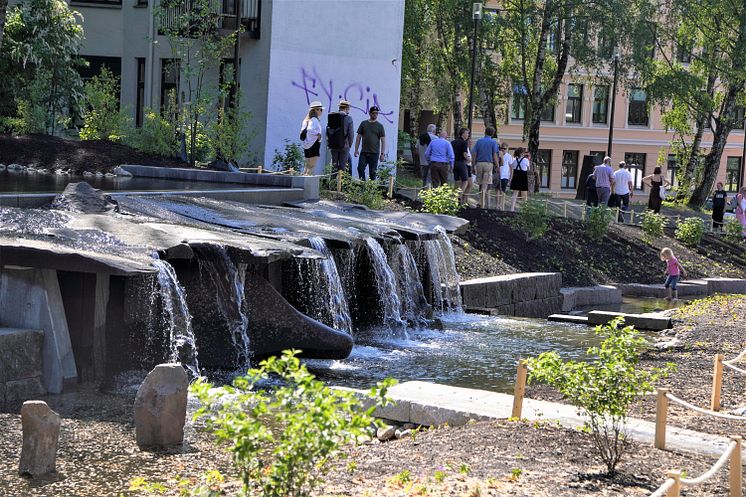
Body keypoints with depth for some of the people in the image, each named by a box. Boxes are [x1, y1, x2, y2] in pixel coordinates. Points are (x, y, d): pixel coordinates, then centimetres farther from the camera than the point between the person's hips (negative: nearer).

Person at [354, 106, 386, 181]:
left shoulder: (380, 126, 5)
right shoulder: (363, 124, 9)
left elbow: (383, 141, 4)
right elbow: (358, 138, 12)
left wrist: (383, 153, -3)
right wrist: (356, 150, 5)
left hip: (374, 153, -1)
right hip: (364, 152, 1)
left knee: (372, 172, 0)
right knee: (360, 169, -10)